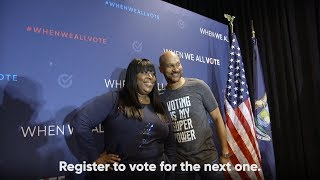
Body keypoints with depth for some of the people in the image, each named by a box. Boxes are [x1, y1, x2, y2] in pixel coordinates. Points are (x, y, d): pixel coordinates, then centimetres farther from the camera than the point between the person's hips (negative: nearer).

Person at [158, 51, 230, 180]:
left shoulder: (198, 86, -9)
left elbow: (217, 118, -3)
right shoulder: (160, 98, -3)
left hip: (208, 157, -1)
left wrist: (225, 152, -3)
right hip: (179, 161, 2)